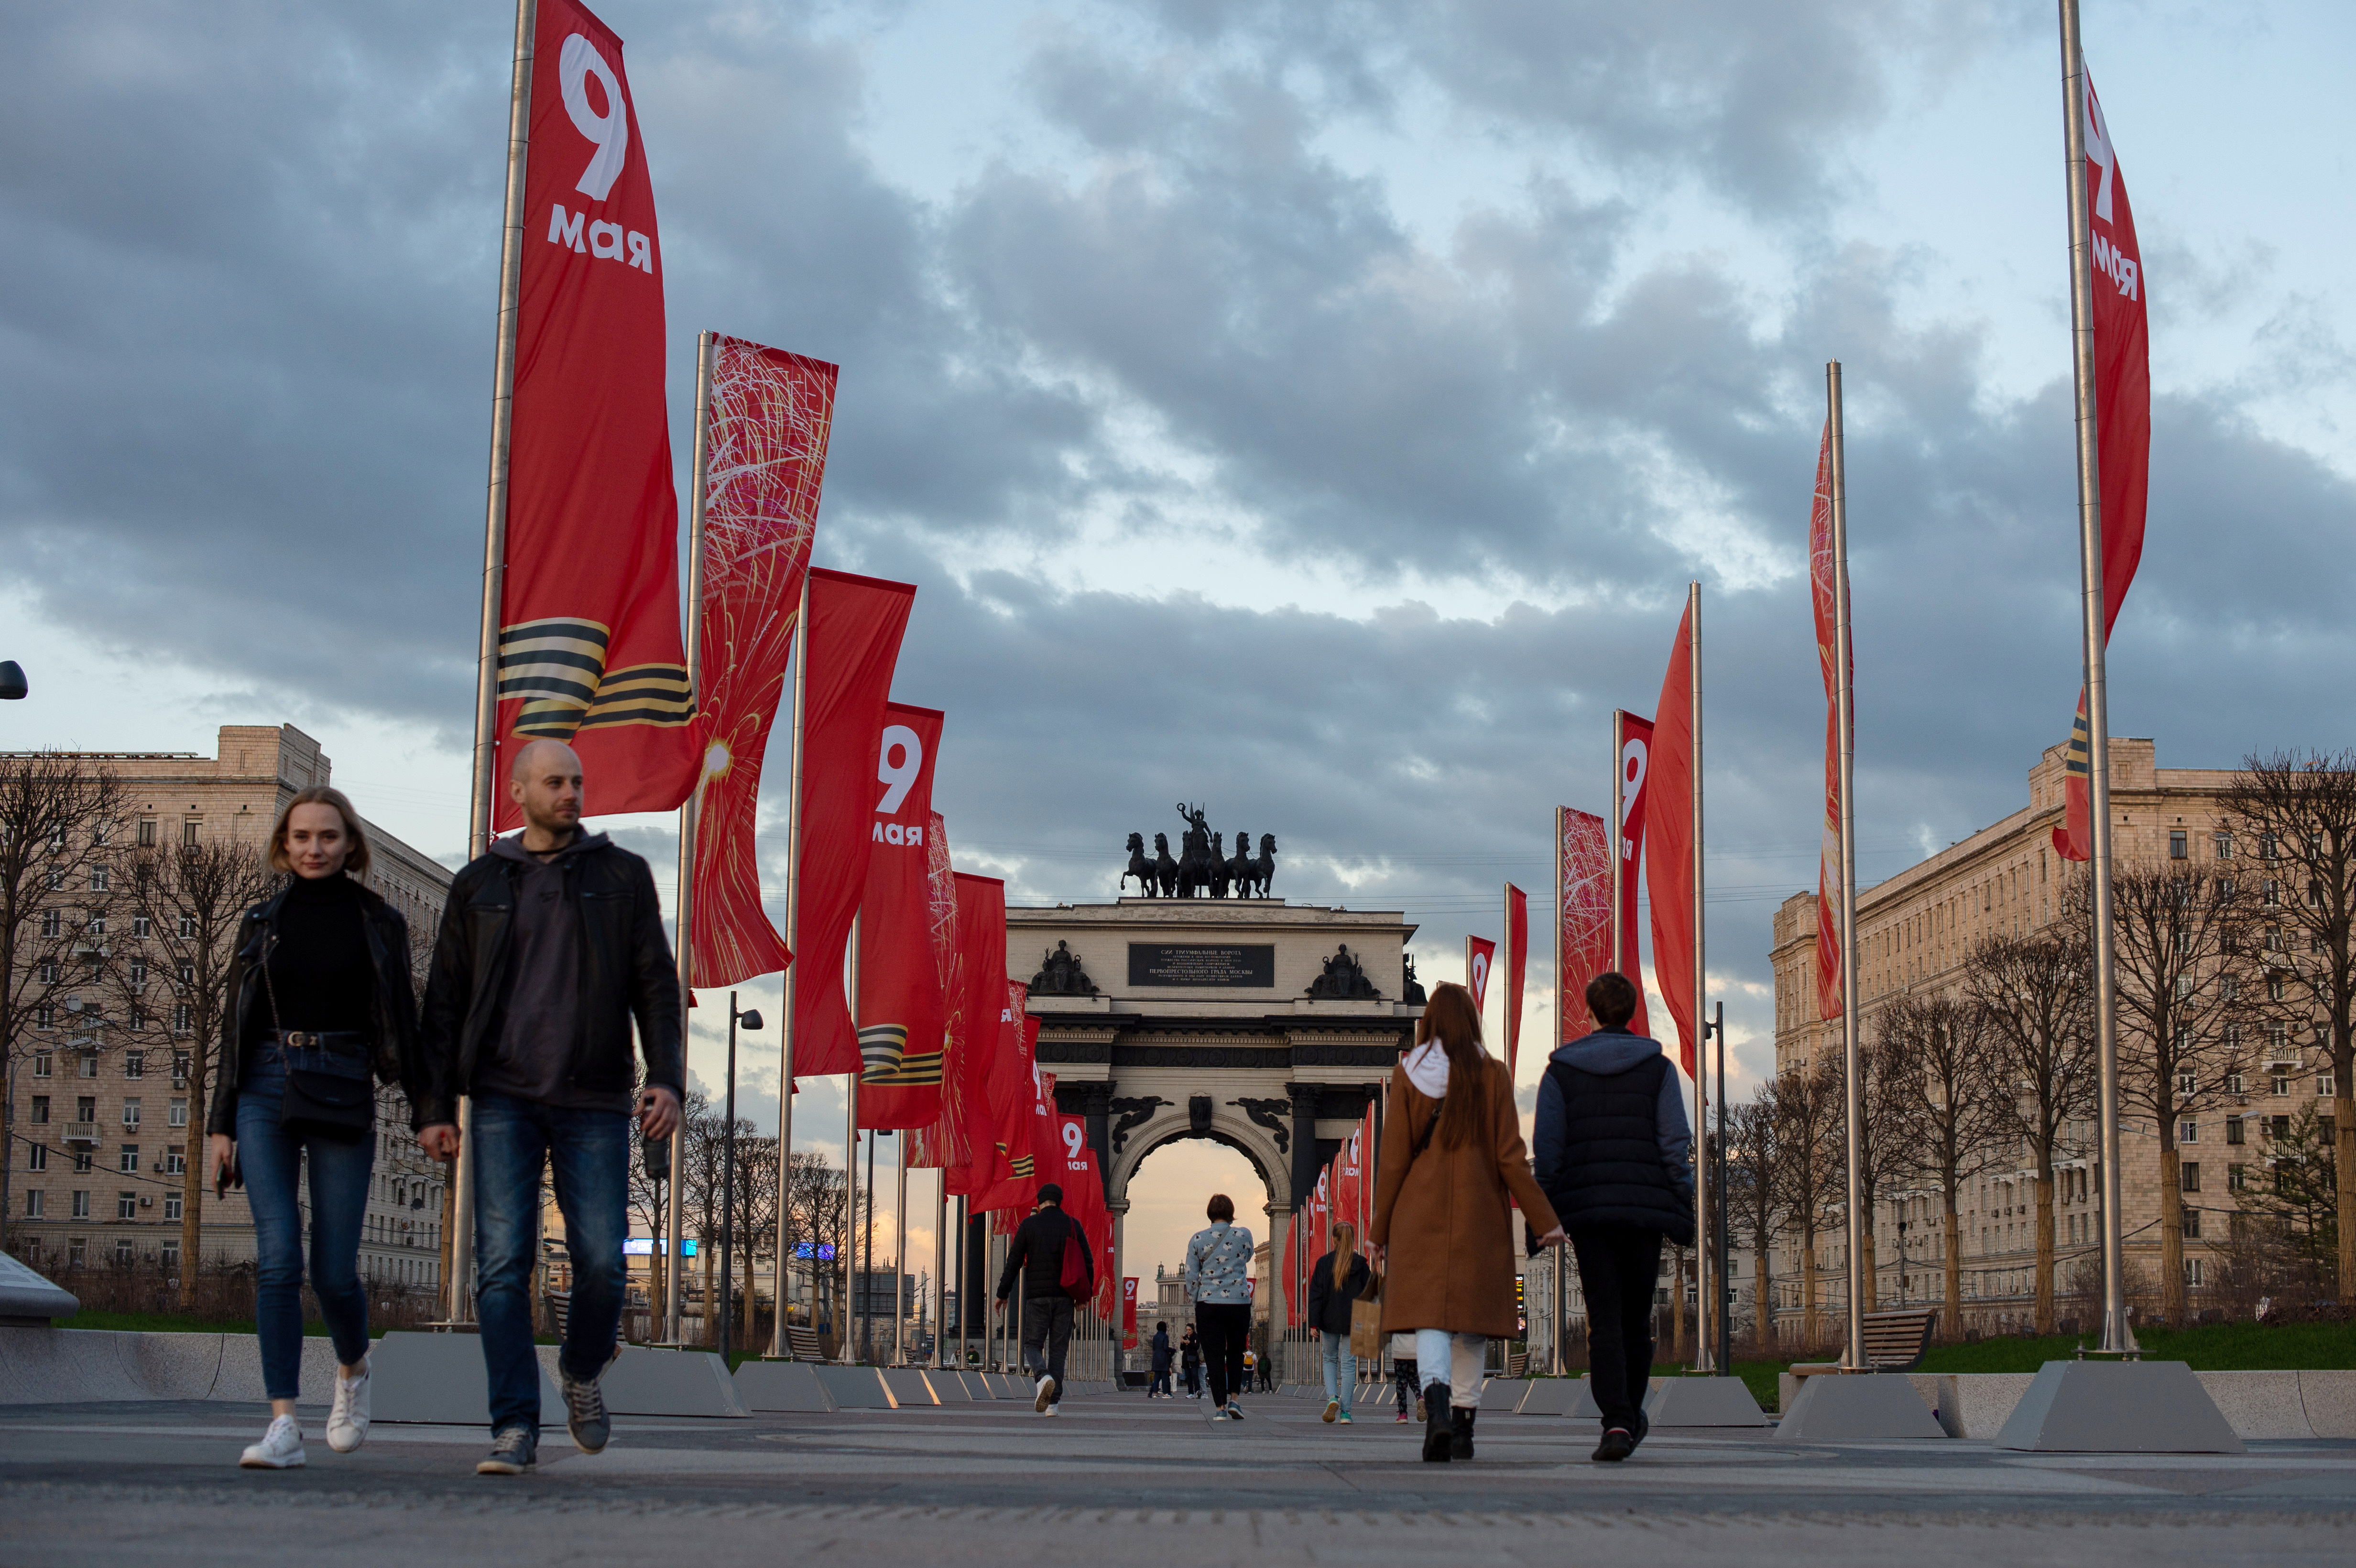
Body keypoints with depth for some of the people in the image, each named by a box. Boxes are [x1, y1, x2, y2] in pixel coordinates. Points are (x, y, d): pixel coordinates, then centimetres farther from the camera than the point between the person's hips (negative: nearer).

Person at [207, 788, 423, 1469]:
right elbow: (236, 1024, 13)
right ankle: (283, 1424, -11)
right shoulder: (263, 921, 12)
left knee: (334, 1270, -3)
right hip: (265, 1092, 1)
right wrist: (220, 1123, 8)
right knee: (278, 1258, -11)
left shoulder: (378, 922, 7)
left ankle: (353, 1369, 29)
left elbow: (402, 1022, 8)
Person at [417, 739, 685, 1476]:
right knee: (504, 1263, -8)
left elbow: (656, 986, 5)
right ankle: (515, 1429, -4)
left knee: (602, 1264, -4)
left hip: (594, 1103, 0)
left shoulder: (622, 876, 8)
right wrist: (437, 1106, 2)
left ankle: (581, 1373, 26)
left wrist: (667, 1079, -9)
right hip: (504, 1101, 0)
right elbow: (445, 1000, 10)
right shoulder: (478, 884, 10)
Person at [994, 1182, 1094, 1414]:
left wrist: (1002, 1294, 8)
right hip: (1064, 1296, 2)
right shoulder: (1073, 1225, 6)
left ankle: (1044, 1377, -28)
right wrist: (1085, 1294, 14)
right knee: (1058, 1347, 7)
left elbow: (1014, 1261, 0)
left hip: (1037, 1295, -2)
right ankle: (1054, 1403, 2)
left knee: (1033, 1344, 4)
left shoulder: (1028, 1225, 0)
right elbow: (1088, 1260, 6)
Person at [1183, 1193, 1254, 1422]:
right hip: (1239, 1302, 0)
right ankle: (1234, 1399, 4)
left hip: (1208, 1304, 0)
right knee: (1236, 1353, 17)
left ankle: (1220, 1407, -1)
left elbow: (1191, 1278, 1)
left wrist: (1196, 1298, 15)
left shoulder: (1197, 1240, -1)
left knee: (1214, 1357, 3)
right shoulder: (1244, 1235, -2)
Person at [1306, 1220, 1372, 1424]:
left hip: (1329, 1321, 1)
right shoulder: (1360, 1264, -3)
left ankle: (1332, 1397, -4)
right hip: (1354, 1322, -1)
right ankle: (1345, 1411, 0)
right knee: (1349, 1363, 4)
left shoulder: (1324, 1262, -2)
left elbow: (1315, 1295, -3)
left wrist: (1313, 1323, 0)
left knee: (1330, 1359, 19)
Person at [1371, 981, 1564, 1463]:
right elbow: (1510, 1157, -4)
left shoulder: (1408, 1075, 0)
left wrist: (1380, 1229, 7)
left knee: (1429, 1316, -4)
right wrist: (1544, 1220, 1)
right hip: (1479, 1215, 1)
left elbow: (1394, 1159, 0)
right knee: (1472, 1318, 10)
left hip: (1420, 1215, 0)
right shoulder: (1492, 1076, -1)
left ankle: (1437, 1402, -30)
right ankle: (1463, 1424, 9)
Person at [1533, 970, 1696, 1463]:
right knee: (1637, 1317, 14)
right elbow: (1676, 1144, -1)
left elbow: (1547, 1149, 2)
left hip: (1587, 1206, 0)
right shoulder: (1658, 1067, 4)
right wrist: (1683, 1210, 4)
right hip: (1645, 1205, 0)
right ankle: (1631, 1417, 25)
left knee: (1604, 1320, -4)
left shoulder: (1560, 1071, 5)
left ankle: (1617, 1422, -20)